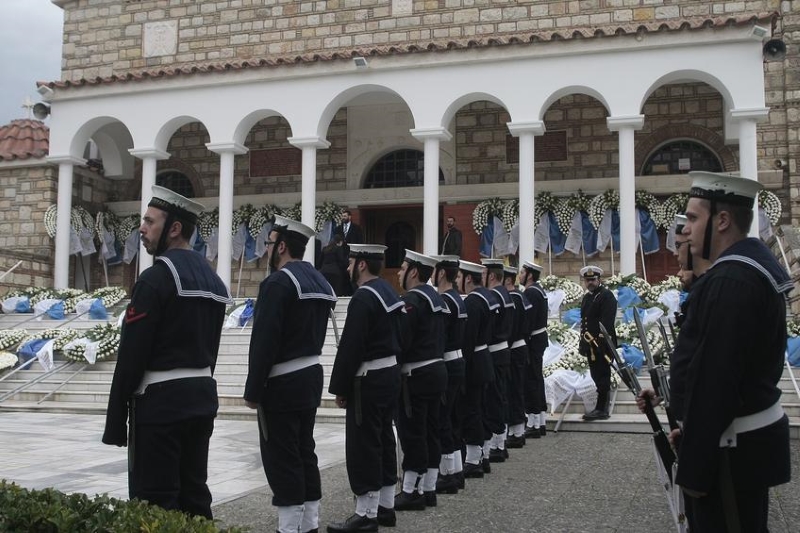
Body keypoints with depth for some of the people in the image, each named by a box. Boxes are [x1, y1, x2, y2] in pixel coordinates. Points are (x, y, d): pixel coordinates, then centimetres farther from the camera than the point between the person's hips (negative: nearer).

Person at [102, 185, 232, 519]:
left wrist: (115, 420, -11)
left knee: (154, 508, -3)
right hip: (202, 397, 9)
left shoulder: (156, 278, -14)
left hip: (160, 402, -9)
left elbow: (131, 354, -16)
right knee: (195, 498, 13)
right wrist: (195, 389, 21)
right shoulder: (212, 279, 13)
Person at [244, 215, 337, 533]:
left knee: (281, 458, -2)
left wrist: (252, 390, -14)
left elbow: (264, 341, -19)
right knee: (304, 452, 14)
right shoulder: (319, 281, 12)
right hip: (311, 377, 9)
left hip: (282, 384, -9)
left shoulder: (278, 282, -16)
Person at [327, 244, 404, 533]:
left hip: (369, 380, -10)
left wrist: (339, 388, -13)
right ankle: (385, 506, 22)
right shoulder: (389, 291, 12)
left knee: (363, 445, -3)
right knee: (383, 441, 14)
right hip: (389, 374, 10)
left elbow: (350, 347, -20)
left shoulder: (363, 297, -17)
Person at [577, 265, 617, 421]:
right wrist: (583, 342, 17)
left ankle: (601, 409, -5)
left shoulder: (607, 296, -7)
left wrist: (602, 341, -22)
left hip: (603, 344, -9)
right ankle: (602, 407, 18)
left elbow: (607, 321, -16)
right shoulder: (586, 297, 19)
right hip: (591, 344, 9)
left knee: (602, 375, -7)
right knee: (596, 375, 11)